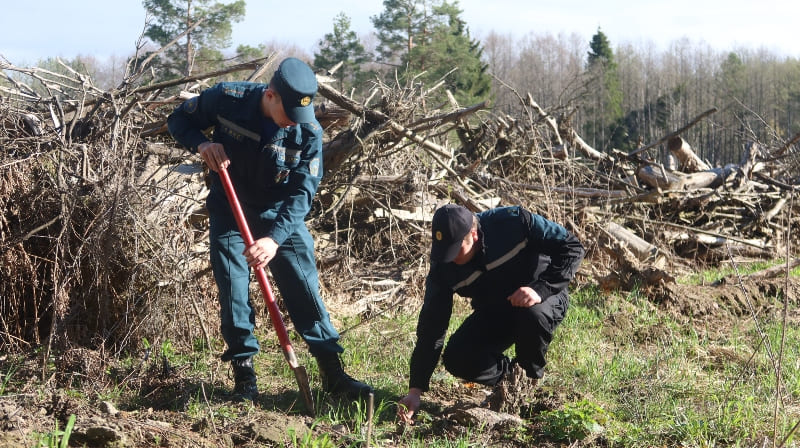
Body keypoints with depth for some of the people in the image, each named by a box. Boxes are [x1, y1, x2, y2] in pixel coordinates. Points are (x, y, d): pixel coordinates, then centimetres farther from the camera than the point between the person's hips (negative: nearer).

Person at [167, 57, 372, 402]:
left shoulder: (308, 131, -19)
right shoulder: (228, 99, -19)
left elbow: (302, 193, -22)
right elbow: (179, 119, -3)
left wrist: (275, 239, -35)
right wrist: (201, 143, -25)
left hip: (281, 218, 0)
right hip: (229, 214, 0)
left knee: (305, 289, -3)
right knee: (233, 292, -3)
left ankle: (332, 373, 4)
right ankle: (244, 375, 9)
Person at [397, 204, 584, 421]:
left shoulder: (514, 222, -27)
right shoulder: (443, 267, -18)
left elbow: (572, 247, -20)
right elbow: (431, 327, -17)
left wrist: (540, 289, -35)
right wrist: (415, 391, -22)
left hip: (543, 299, -2)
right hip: (492, 313, 3)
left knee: (533, 314, -38)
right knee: (456, 360, -21)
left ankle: (530, 380, -10)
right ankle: (511, 374, 7)